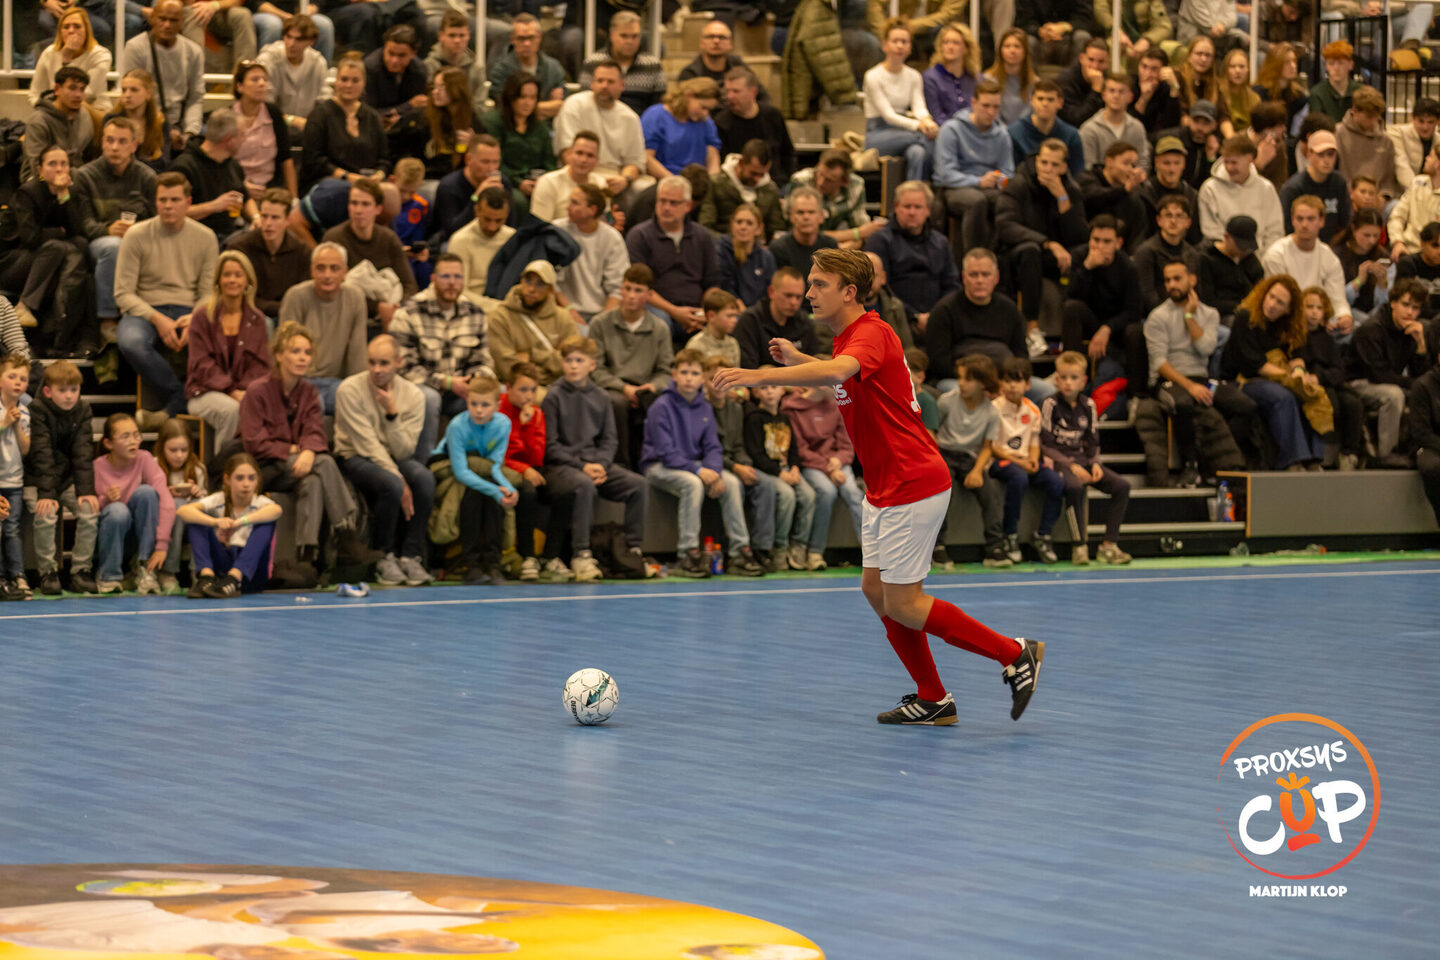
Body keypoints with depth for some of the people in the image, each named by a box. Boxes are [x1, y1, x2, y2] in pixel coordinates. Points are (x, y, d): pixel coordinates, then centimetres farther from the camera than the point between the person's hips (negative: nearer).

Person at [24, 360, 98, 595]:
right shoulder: (38, 410, -17)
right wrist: (46, 494, -29)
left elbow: (83, 453, -8)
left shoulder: (82, 410, -4)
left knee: (89, 512, -17)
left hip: (69, 478, 4)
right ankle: (48, 573, -12)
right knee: (45, 516, -27)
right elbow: (42, 455, -23)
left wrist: (86, 490, -17)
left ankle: (81, 571, -6)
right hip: (38, 479, -4)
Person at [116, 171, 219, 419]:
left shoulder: (205, 238, 6)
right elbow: (123, 293, -3)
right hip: (145, 310, -1)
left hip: (188, 312, 2)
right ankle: (181, 398, -22)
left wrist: (194, 319, -17)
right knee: (132, 343, -39)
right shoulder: (136, 236, 0)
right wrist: (157, 319, -18)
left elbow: (209, 294, 6)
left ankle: (172, 408, -18)